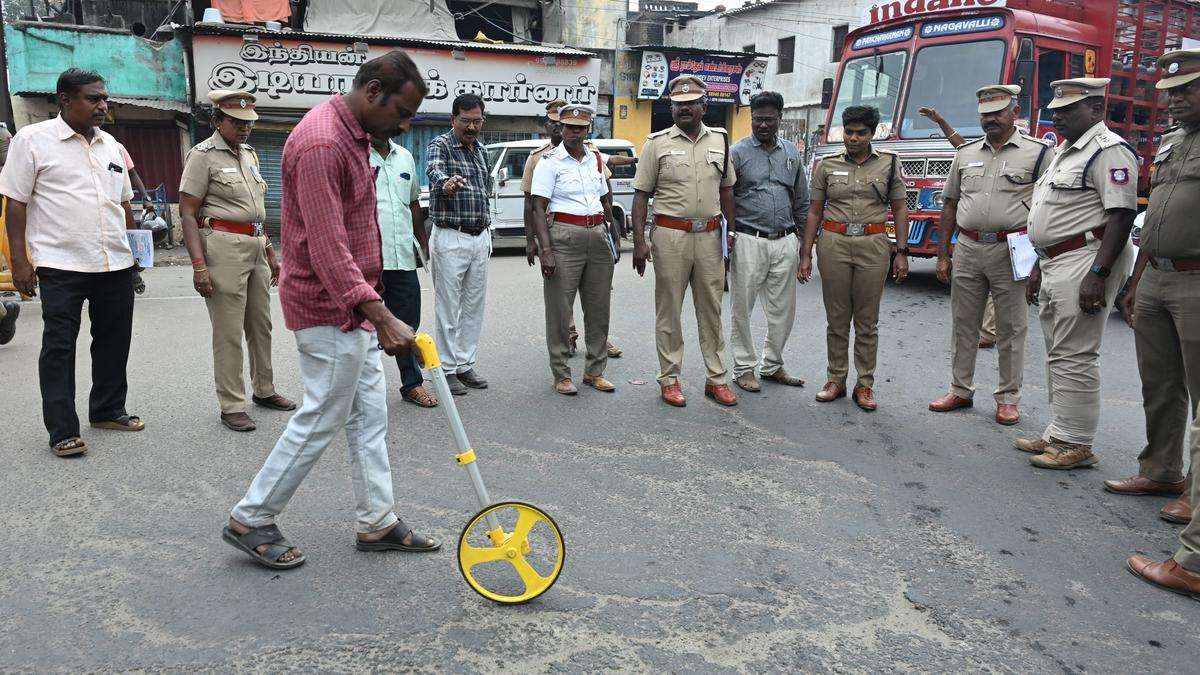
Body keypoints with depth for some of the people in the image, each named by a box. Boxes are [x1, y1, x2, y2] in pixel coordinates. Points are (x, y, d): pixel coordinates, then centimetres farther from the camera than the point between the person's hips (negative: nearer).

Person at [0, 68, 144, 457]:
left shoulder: (111, 146, 14)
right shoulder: (33, 140, -2)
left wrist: (133, 248, 15)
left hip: (115, 264, 6)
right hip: (61, 265, -5)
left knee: (114, 341, 13)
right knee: (59, 348, -1)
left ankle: (108, 411, 28)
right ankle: (63, 431, 3)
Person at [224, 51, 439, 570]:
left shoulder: (353, 133, 11)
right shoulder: (322, 144, -22)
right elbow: (328, 250, -28)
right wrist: (381, 317, -33)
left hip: (355, 303, 10)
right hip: (330, 309, -10)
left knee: (370, 415, 13)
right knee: (320, 421, 0)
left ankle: (377, 522, 24)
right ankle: (250, 521, 17)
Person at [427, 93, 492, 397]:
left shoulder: (482, 150, 14)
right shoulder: (440, 145, -8)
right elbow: (434, 171, -31)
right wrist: (446, 183, -55)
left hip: (480, 238, 7)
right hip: (450, 238, -7)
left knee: (474, 306, 11)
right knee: (448, 307, -1)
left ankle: (466, 364, 20)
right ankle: (448, 369, 7)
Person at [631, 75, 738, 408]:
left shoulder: (720, 140, 10)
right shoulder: (657, 143, 0)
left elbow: (727, 190, 16)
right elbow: (641, 194, -2)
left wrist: (733, 230, 8)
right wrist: (639, 241, -9)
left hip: (710, 235, 3)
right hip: (670, 235, -3)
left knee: (711, 309, 9)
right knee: (669, 311, 4)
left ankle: (716, 379, 18)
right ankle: (670, 379, 13)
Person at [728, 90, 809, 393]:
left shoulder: (792, 152, 12)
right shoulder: (738, 152, -2)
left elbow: (801, 202, 17)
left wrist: (805, 241, 14)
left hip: (785, 242, 4)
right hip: (749, 242, -4)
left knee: (783, 310, 10)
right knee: (742, 309, 3)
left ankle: (772, 365, 25)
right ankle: (744, 368, 15)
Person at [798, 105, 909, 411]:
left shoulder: (889, 164, 6)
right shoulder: (827, 165, 6)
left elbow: (899, 210, 7)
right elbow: (814, 211, 6)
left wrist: (902, 253, 0)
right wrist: (806, 254, 1)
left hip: (873, 246, 0)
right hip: (833, 244, 1)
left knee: (867, 321, 5)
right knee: (836, 318, 7)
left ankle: (865, 385, 13)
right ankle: (835, 380, 18)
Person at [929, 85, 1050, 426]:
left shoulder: (1037, 153, -1)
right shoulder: (965, 154, 11)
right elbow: (950, 206, 12)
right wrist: (942, 255, 8)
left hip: (1011, 252, -3)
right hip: (967, 249, 4)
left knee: (1011, 328, 4)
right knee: (963, 325, 10)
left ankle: (1008, 399, 14)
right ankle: (960, 391, 21)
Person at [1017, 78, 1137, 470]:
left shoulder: (1108, 150, -10)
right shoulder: (1065, 153, 20)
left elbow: (1121, 215, -19)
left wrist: (1098, 273, -26)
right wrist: (1038, 268, 22)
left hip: (1084, 261, -10)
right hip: (1055, 263, 10)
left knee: (1073, 357, -8)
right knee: (1058, 355, 13)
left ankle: (1075, 445, 0)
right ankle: (1059, 435, 21)